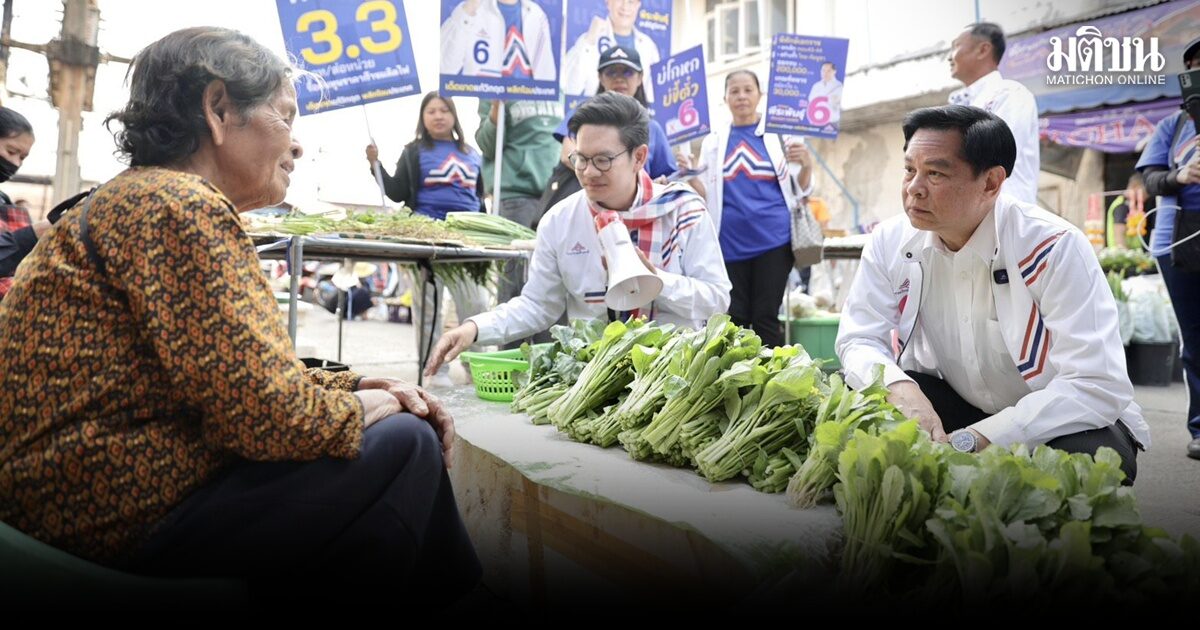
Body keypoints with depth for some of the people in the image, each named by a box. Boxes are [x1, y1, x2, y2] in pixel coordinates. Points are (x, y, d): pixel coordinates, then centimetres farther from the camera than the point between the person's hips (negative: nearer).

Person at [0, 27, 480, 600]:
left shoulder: (147, 197, 13)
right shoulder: (180, 206, -19)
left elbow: (253, 377, 15)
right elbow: (273, 415, -26)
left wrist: (365, 386, 4)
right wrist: (369, 404, -7)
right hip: (126, 507, -10)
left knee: (402, 428, 12)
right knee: (404, 445, -11)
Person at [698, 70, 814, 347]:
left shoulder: (779, 134, 5)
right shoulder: (713, 141, 12)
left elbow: (800, 192, 6)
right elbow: (705, 195, 16)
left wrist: (807, 165, -14)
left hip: (773, 241, -2)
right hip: (729, 244, 2)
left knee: (766, 318, -1)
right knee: (734, 319, 3)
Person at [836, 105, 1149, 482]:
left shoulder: (1055, 248, -24)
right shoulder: (890, 242, -10)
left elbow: (1095, 385, -29)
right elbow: (859, 340, -9)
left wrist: (971, 442, -38)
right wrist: (901, 389, -33)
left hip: (1057, 421, -3)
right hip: (950, 405, 3)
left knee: (1088, 457, -35)